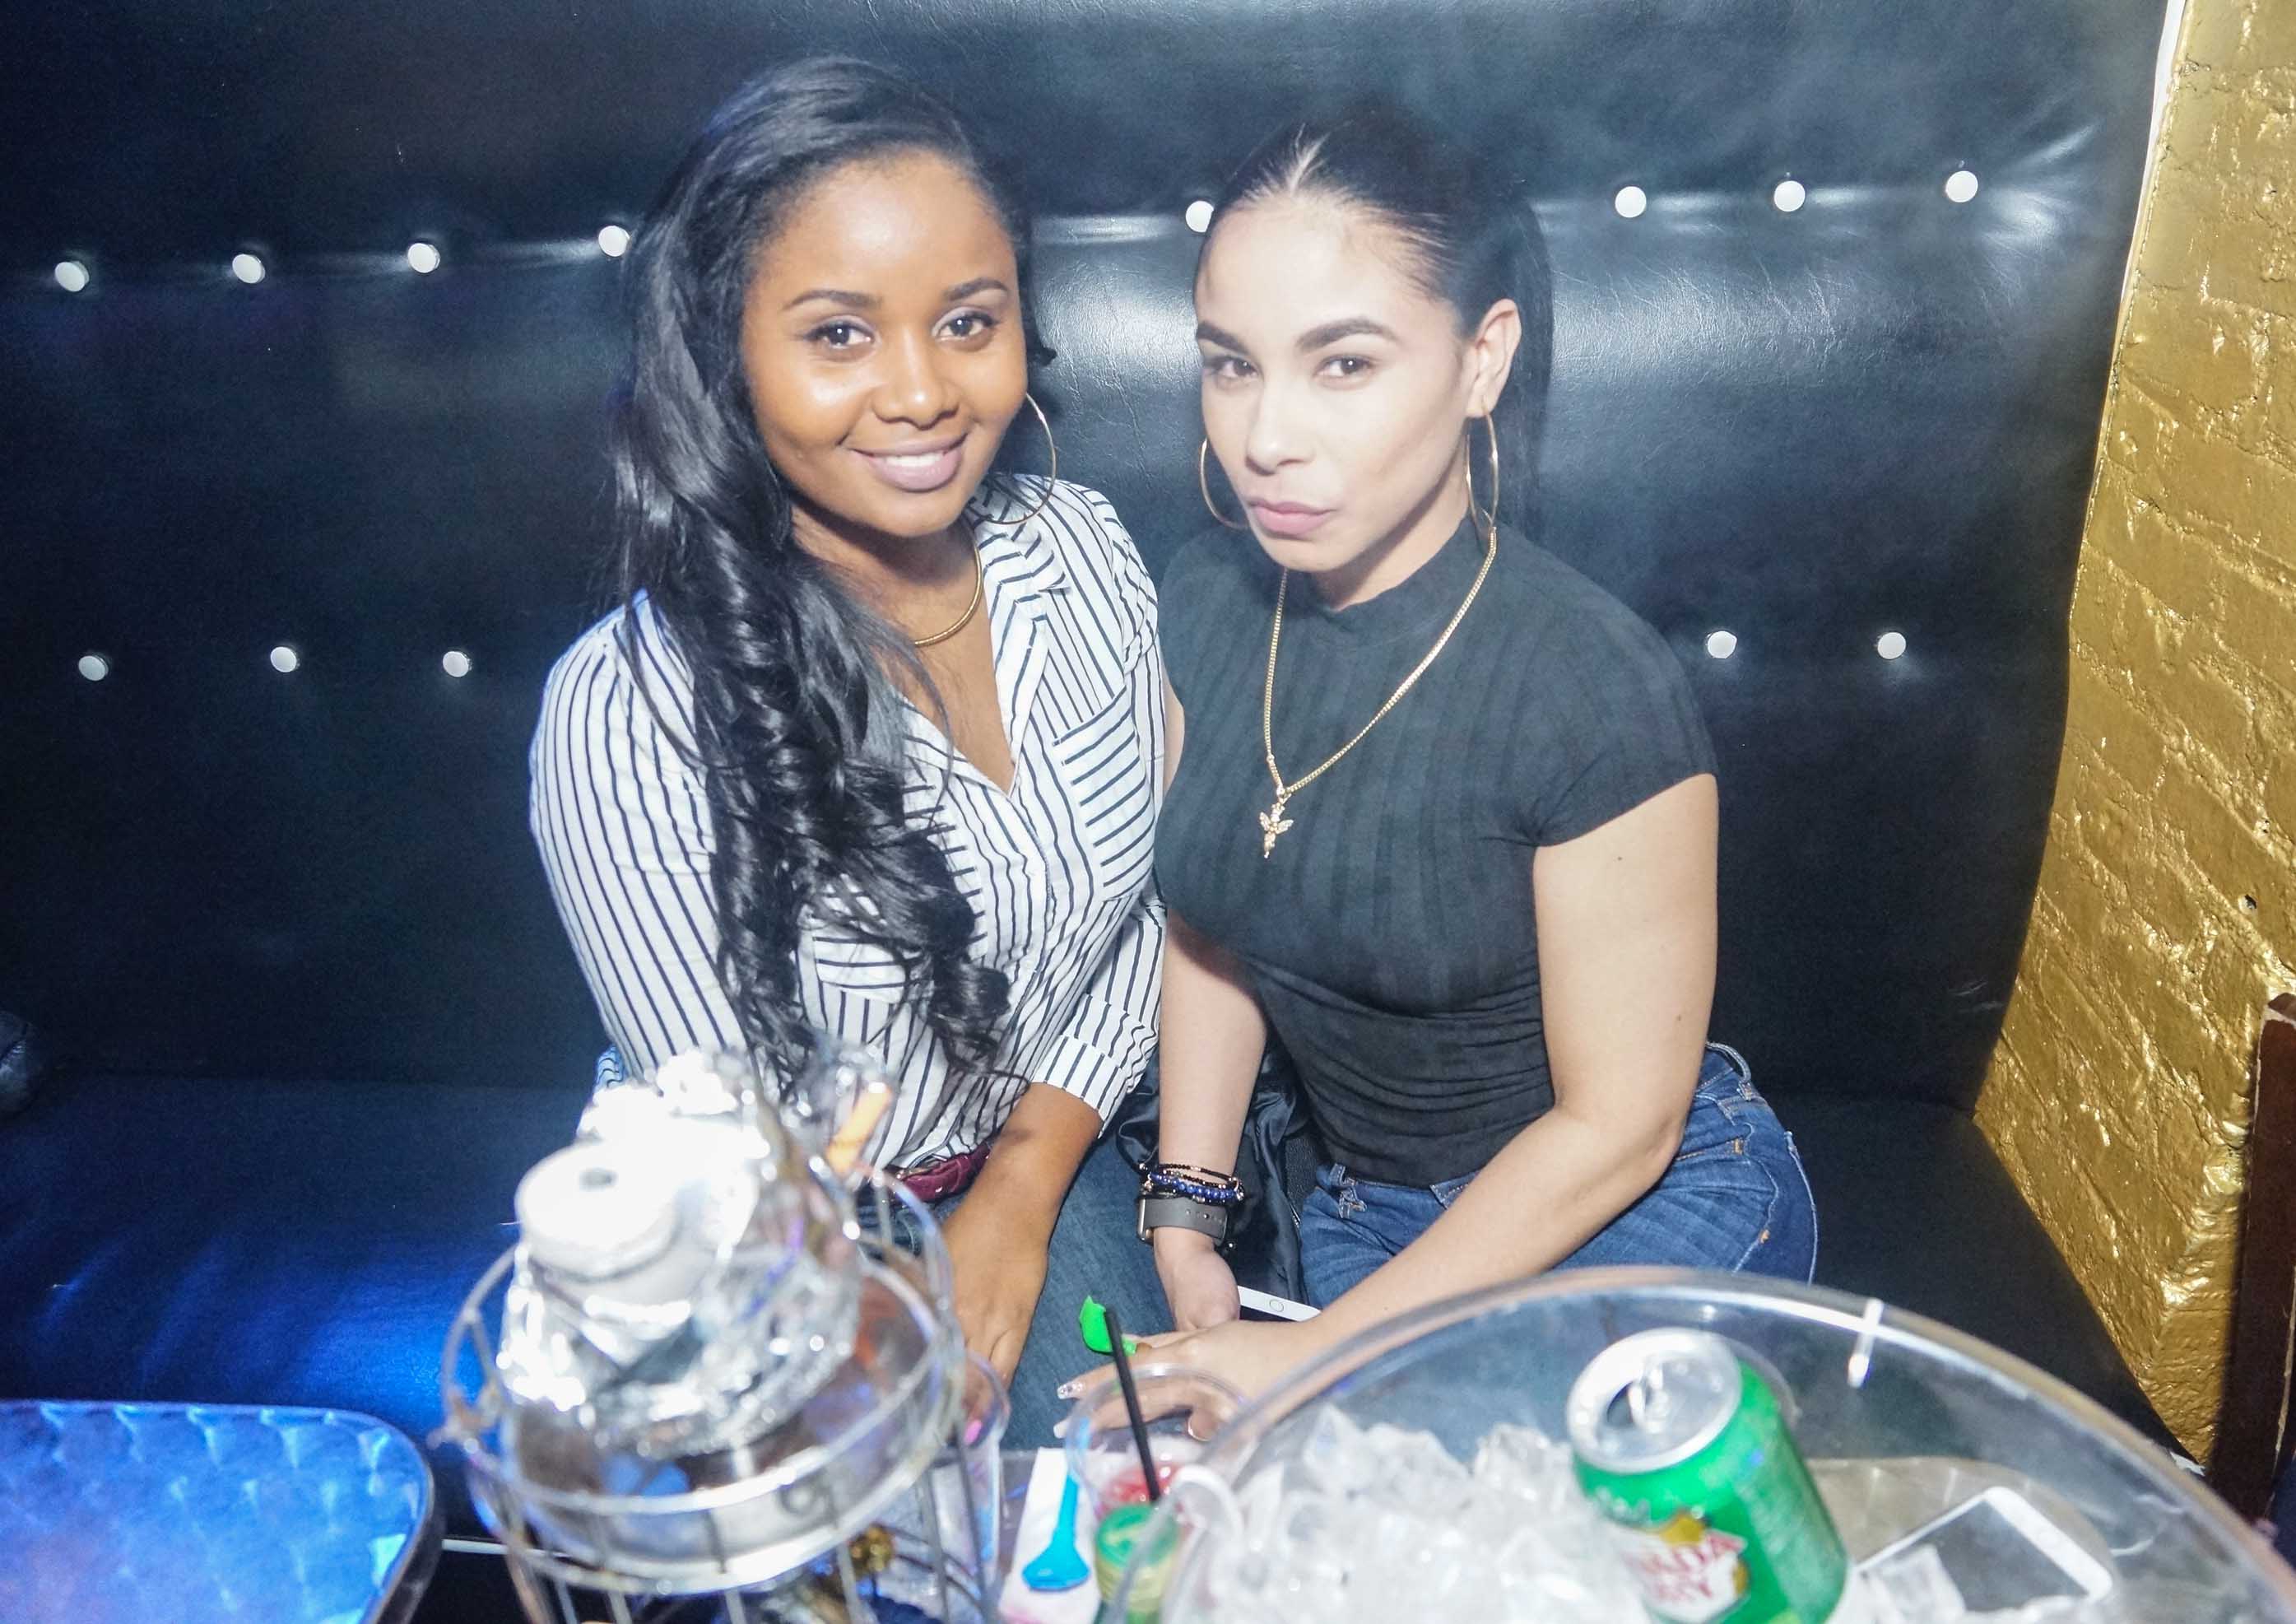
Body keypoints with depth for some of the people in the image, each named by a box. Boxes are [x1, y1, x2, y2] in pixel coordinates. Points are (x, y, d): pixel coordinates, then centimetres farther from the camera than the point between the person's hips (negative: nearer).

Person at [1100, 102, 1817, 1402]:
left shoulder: (1598, 692, -27)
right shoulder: (1208, 601, -9)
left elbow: (1617, 1125, -19)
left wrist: (1320, 1355, -16)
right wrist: (1186, 1220, -1)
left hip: (1641, 1216, -4)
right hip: (1373, 1208, 5)